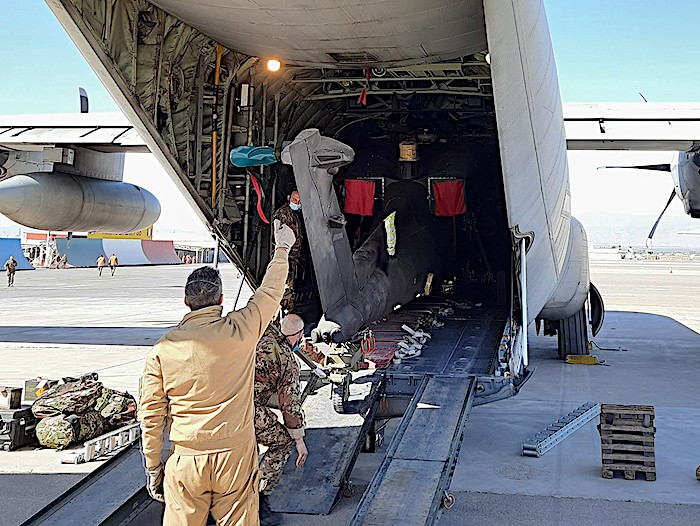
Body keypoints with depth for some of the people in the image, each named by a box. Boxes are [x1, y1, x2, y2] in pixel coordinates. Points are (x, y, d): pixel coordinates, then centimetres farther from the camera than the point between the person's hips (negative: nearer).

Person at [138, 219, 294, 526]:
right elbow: (271, 291, 8)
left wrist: (153, 468, 11)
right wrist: (282, 248, 25)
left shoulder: (162, 350, -5)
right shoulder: (240, 330, -9)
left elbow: (151, 417, -1)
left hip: (186, 461, 1)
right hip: (235, 455, -1)